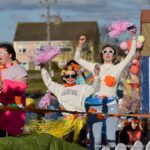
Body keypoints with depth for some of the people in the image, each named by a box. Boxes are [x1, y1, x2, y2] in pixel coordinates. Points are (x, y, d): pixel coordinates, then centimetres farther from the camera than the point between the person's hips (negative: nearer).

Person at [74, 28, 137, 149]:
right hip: (97, 104, 0)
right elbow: (77, 58, 14)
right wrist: (81, 44, 3)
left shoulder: (118, 68, 7)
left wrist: (134, 38, -4)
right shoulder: (96, 67, 10)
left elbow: (131, 54, 2)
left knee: (111, 137, 2)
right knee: (95, 137, 0)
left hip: (112, 105, 0)